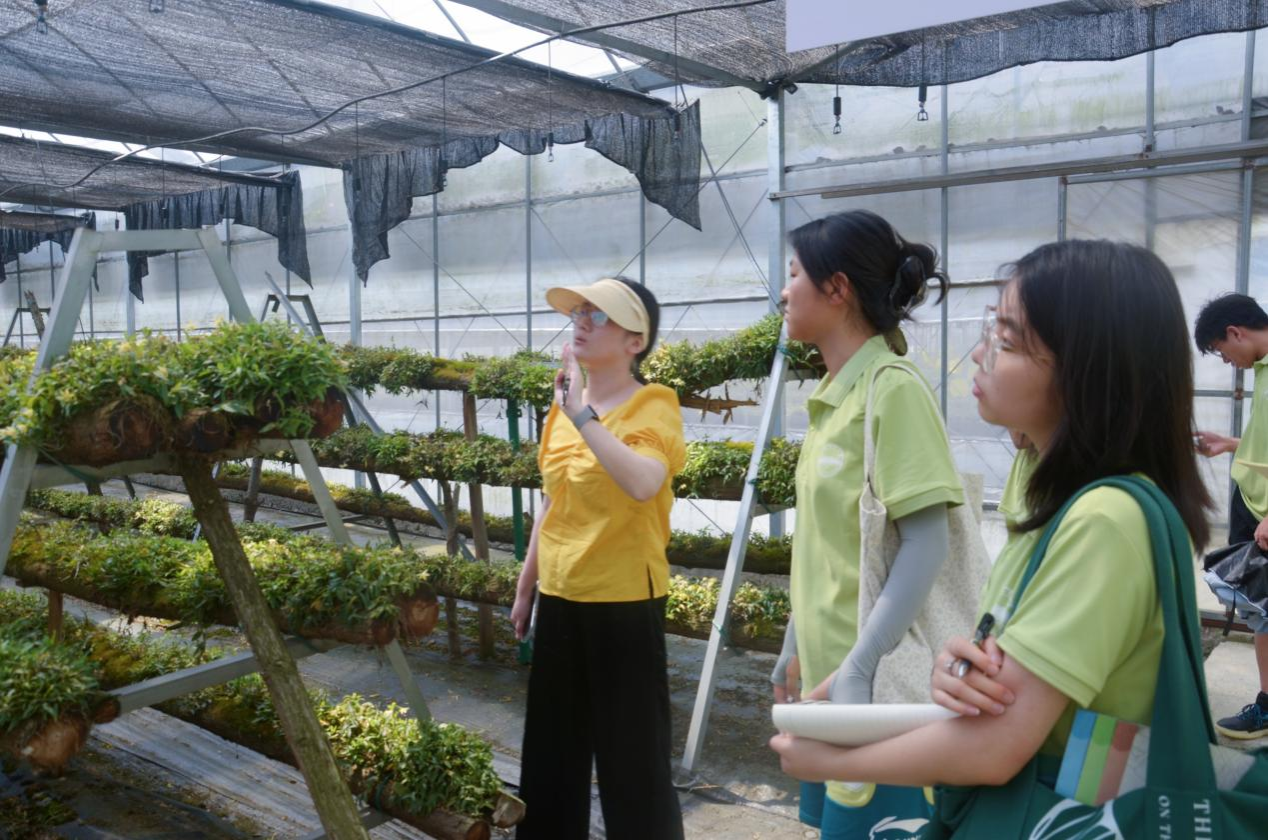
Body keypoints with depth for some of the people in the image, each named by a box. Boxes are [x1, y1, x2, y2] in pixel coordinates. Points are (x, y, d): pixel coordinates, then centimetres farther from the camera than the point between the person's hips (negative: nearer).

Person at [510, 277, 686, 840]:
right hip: (560, 598, 7)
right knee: (553, 745, 19)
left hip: (624, 602, -7)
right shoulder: (563, 405, 8)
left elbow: (643, 483, -34)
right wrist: (526, 587, 19)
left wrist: (583, 415, -31)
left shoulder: (652, 407, -12)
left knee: (630, 753, 4)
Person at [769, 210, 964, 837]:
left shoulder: (892, 388, -16)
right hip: (826, 672, 8)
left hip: (875, 680, -8)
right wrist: (796, 649, 17)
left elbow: (927, 547, -21)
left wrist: (857, 670, -24)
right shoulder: (834, 395, 9)